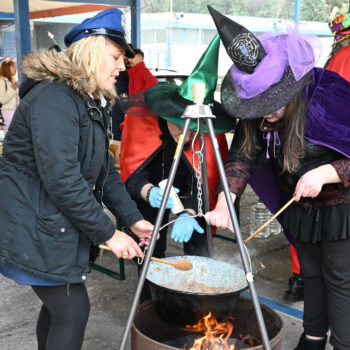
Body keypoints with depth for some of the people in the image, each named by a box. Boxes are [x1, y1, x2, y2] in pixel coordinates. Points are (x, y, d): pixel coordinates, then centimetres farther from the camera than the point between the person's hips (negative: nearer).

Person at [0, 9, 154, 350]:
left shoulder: (92, 104, 12)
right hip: (33, 228, -9)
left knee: (59, 304, 16)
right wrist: (108, 233, -21)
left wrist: (133, 219, 4)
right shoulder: (53, 98, -21)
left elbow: (104, 171, 12)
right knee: (72, 308, -4)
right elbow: (61, 179, -27)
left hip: (60, 226, 10)